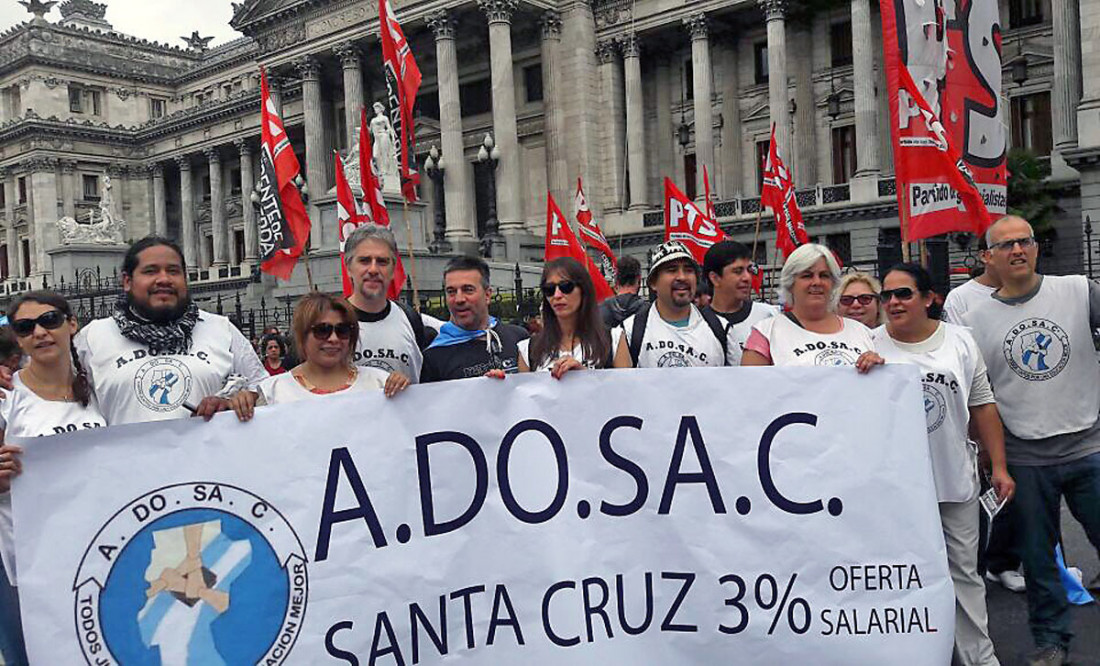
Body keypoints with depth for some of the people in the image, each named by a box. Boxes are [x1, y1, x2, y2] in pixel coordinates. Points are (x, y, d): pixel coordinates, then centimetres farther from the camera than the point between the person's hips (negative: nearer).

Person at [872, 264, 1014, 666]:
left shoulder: (960, 342, 4)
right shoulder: (870, 346, -3)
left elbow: (982, 406, 6)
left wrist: (999, 466, 3)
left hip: (956, 481, 2)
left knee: (964, 572, 12)